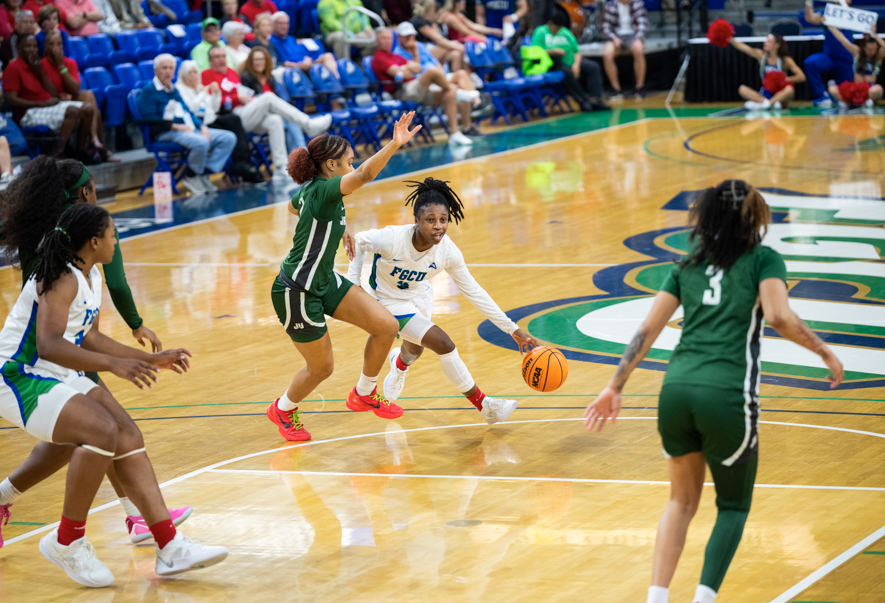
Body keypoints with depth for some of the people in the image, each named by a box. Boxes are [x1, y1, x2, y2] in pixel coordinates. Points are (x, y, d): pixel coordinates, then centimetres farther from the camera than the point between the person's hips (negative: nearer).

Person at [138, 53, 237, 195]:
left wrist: (202, 127, 4)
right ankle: (191, 177, -13)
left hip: (189, 129, 9)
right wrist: (176, 126, -19)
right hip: (166, 133, -9)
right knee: (201, 142, -37)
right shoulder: (149, 91, -3)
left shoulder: (174, 90, 25)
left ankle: (204, 174, -12)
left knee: (229, 138, -6)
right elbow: (150, 119, -14)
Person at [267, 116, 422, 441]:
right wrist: (394, 145, -59)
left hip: (324, 281, 9)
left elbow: (294, 207, 27)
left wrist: (338, 228, 25)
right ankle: (283, 409, 37)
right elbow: (365, 175, -46)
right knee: (322, 368, 6)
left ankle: (364, 394, 21)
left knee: (387, 326, -1)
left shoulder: (313, 189, 2)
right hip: (297, 293, -9)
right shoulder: (323, 190, -25)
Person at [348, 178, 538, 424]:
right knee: (444, 345, -19)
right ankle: (483, 406, -2)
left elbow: (474, 292, -14)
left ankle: (399, 363, 70)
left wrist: (512, 330, -15)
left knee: (414, 350, 29)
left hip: (419, 296, 5)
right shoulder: (392, 239, -36)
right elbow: (359, 242, -16)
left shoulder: (448, 251, -24)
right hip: (390, 300, -5)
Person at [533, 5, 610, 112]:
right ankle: (583, 100, -27)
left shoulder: (566, 32, 16)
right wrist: (553, 51, -19)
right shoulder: (540, 32, 2)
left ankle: (594, 99, -27)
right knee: (567, 72, -37)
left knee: (593, 66, -17)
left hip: (572, 62, 5)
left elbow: (577, 52, 12)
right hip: (555, 65, -5)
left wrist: (576, 64, -9)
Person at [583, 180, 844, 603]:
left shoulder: (687, 267, 19)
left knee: (682, 501, 21)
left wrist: (615, 387, 17)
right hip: (728, 397, -4)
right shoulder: (764, 260, 7)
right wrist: (823, 350, 3)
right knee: (733, 505, 15)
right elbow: (779, 317, -10)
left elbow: (647, 331, 15)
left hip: (676, 390, 4)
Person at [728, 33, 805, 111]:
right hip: (764, 95, 3)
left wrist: (784, 79, -23)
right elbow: (742, 47, -12)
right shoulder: (761, 55, 2)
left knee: (789, 89, -35)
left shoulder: (785, 60, -4)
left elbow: (801, 77, -11)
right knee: (742, 89, -20)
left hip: (780, 95, -3)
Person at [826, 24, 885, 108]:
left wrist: (875, 35, -31)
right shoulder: (857, 51, 4)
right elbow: (842, 39, 5)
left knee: (877, 89, -39)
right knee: (833, 89, -24)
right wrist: (830, 25, 5)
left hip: (869, 88, -1)